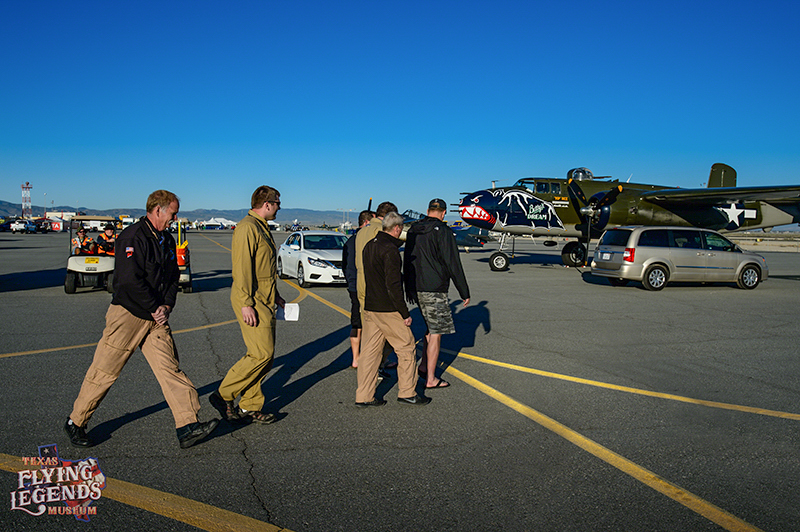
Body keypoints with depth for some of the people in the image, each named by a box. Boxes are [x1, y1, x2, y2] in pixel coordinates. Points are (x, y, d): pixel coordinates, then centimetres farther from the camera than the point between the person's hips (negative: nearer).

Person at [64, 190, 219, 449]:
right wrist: (154, 309, -13)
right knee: (104, 372, 2)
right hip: (128, 313, -7)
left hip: (156, 316, 7)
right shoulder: (133, 237, -13)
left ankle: (188, 427, -6)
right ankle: (75, 422, 22)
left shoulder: (166, 241, 14)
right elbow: (131, 280, -20)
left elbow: (173, 278, 16)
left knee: (169, 368, -2)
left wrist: (166, 306, -1)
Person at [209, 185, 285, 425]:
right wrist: (246, 304, -22)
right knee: (262, 354, -11)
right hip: (252, 302, -10)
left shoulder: (262, 228, 19)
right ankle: (223, 395, 3)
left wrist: (275, 296, 24)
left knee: (264, 355, 9)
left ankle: (249, 407, 16)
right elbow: (242, 268, -19)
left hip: (264, 301, 10)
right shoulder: (247, 228, -13)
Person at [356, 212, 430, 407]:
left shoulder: (369, 245, 10)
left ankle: (364, 396, 14)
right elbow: (393, 286, -21)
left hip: (368, 308, 9)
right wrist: (405, 313, -16)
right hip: (387, 310, -9)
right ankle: (407, 393, 13)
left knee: (369, 351, 11)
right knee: (406, 348, 5)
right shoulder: (390, 250, -17)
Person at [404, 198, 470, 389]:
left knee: (432, 327, 21)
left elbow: (407, 261, 18)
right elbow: (453, 264, -13)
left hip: (416, 289, 8)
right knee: (436, 333, 0)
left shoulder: (413, 231, 11)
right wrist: (464, 292, -6)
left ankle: (424, 366, 22)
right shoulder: (443, 231, -11)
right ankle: (430, 379, 5)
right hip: (434, 290, -7)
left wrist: (409, 289, 26)